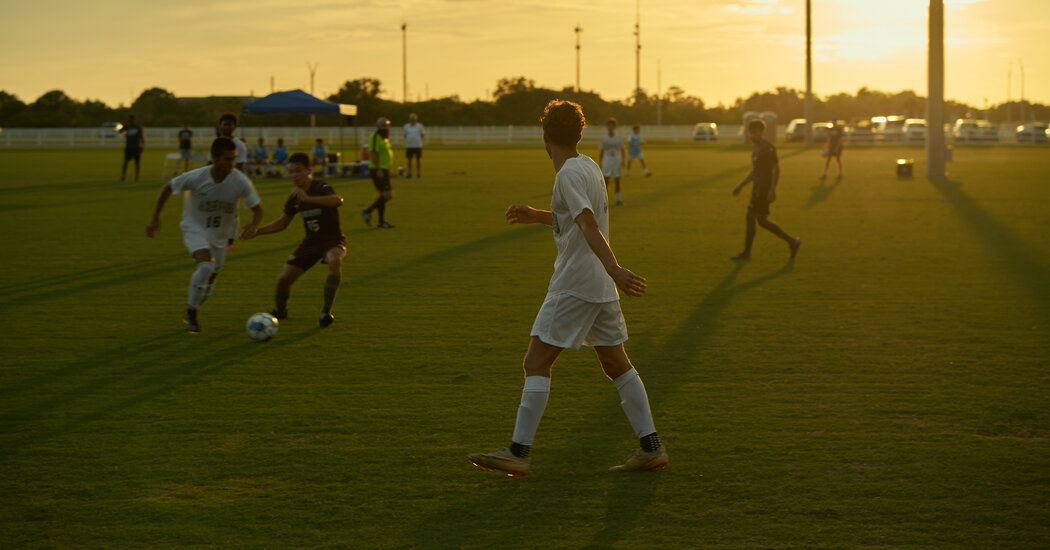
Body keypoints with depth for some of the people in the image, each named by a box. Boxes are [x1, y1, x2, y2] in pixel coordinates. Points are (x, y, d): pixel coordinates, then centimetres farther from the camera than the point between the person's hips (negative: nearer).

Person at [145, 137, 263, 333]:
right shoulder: (196, 177, -24)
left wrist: (253, 225, -32)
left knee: (209, 280, 11)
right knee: (206, 266, -28)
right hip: (195, 228, -4)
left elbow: (257, 208, -10)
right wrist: (155, 218, -3)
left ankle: (191, 312, 39)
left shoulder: (240, 182, -20)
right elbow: (168, 188, -7)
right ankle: (191, 313, -11)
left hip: (219, 236, 4)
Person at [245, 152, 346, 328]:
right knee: (283, 279, -4)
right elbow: (281, 223, 14)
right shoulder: (295, 196, 1)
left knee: (334, 261, -41)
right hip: (311, 241, 6)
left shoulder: (322, 188, -19)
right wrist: (256, 231, 1)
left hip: (333, 240, -6)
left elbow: (338, 201, -42)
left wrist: (309, 199, -52)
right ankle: (280, 310, 30)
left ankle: (326, 310, -25)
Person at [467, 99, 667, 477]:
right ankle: (651, 447, 12)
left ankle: (518, 452, -8)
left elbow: (588, 225, -27)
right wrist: (536, 216, 26)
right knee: (617, 364, 12)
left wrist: (613, 268, -37)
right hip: (601, 287, 9)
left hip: (575, 286, -9)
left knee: (536, 363, -6)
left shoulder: (569, 174, -13)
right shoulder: (589, 166, 14)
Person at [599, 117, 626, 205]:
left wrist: (623, 161, -9)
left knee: (618, 181, 4)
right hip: (607, 161, -1)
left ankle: (618, 200, 14)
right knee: (606, 180, -11)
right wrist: (600, 164, 3)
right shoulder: (604, 138, 4)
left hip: (617, 161, 1)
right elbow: (602, 151, 7)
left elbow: (622, 150, 4)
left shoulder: (619, 138, 4)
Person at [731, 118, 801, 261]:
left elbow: (776, 169, -17)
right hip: (758, 188, 10)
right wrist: (740, 186, 18)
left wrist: (772, 190, -24)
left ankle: (746, 253, 2)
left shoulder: (768, 148, -14)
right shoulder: (756, 149, 16)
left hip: (764, 189, -10)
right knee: (762, 221, 11)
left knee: (750, 217, -6)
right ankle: (792, 242, 18)